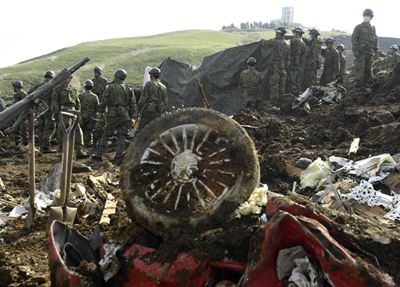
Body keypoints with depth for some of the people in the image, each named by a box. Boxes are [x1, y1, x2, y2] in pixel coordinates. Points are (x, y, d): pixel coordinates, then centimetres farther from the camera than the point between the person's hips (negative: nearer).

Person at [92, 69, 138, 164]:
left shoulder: (110, 88, -2)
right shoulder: (128, 89, 8)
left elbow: (104, 101, -3)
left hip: (113, 115, -2)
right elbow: (133, 104, 6)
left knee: (105, 135, 9)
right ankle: (118, 157, 2)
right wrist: (134, 117, 7)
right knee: (121, 137, 6)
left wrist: (101, 110, 14)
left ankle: (99, 154, 13)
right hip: (125, 116, 2)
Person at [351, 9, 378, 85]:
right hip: (360, 52, -5)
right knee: (359, 69, -9)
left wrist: (376, 50, 12)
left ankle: (365, 84, 16)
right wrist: (355, 50, -14)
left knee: (367, 70, 8)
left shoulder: (373, 28, 14)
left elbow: (375, 40, 19)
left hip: (370, 52, 5)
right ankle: (358, 85, -4)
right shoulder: (359, 27, -1)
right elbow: (353, 39, -5)